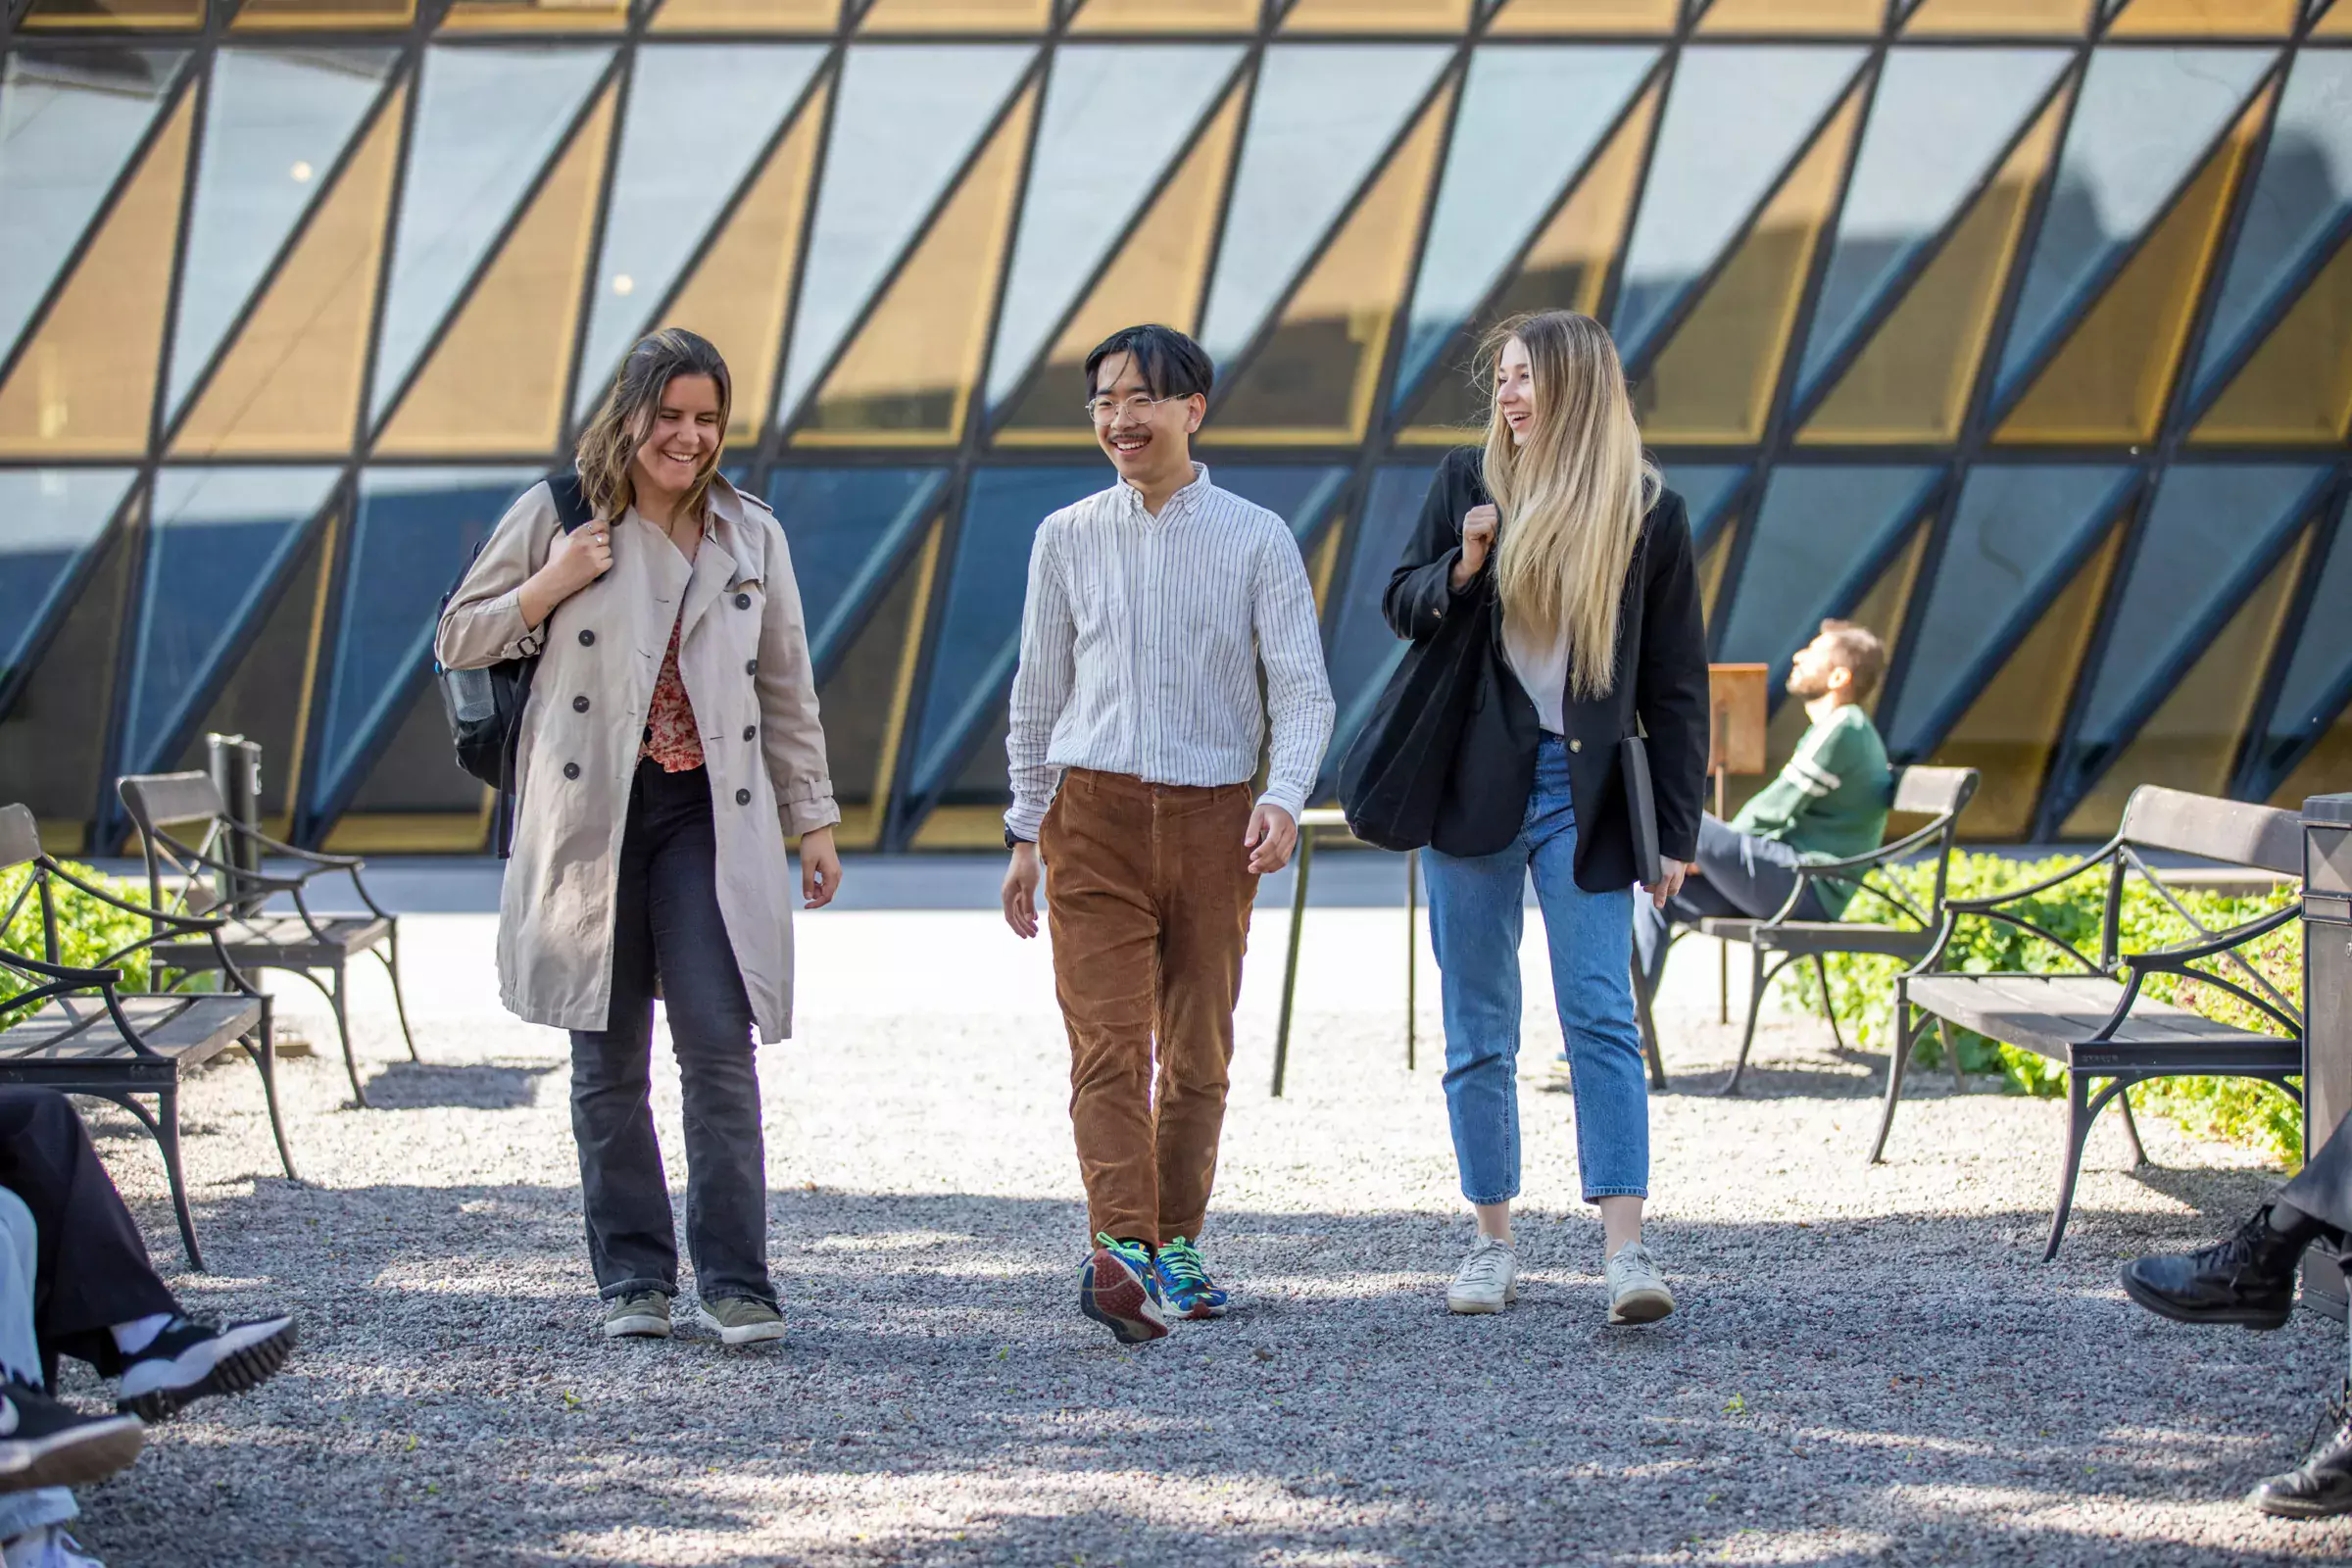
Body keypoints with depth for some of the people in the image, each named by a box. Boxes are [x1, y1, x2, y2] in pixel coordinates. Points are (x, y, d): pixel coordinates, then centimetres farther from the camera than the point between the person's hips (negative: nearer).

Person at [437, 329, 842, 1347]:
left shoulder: (750, 537, 11)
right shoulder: (557, 518, 4)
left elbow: (787, 693, 16)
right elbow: (458, 642, 7)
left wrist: (813, 820, 13)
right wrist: (554, 584, -7)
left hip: (710, 816, 1)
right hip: (591, 816, -1)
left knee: (719, 1043, -10)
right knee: (608, 1060, 4)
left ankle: (734, 1281, -5)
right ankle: (633, 1277, 14)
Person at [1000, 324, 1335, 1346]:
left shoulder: (1256, 539, 1)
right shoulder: (1067, 539, 7)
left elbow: (1303, 689, -2)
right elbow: (1039, 692, 14)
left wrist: (1285, 797, -19)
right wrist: (1025, 834, 13)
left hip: (1213, 816, 0)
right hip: (1095, 810, 0)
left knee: (1198, 1051, 7)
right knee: (1109, 1042, -12)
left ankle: (1175, 1248, 19)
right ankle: (1119, 1251, -22)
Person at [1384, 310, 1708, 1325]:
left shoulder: (1648, 512, 1)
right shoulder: (1467, 480, 5)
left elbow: (1676, 688, 3)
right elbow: (1401, 606, 11)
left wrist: (1675, 831, -1)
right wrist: (1461, 569, -11)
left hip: (1585, 795, -2)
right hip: (1473, 779, 2)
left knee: (1602, 1017, -10)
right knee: (1477, 1025, 7)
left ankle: (1625, 1251, -13)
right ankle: (1492, 1243, 16)